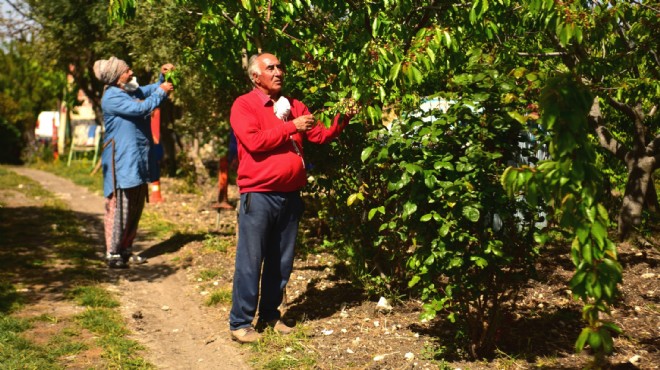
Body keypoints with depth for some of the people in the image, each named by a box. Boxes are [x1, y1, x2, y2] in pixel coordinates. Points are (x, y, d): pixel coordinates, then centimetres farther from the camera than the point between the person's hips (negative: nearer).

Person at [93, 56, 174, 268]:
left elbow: (150, 90, 29)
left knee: (136, 207, 13)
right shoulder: (111, 97, -14)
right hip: (121, 162, -9)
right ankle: (113, 254, -2)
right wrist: (161, 92, -13)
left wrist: (162, 78, 10)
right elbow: (141, 108, -23)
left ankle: (126, 250, 23)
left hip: (139, 161, 9)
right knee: (119, 207, -7)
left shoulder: (133, 91, 13)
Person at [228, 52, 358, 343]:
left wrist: (341, 122, -9)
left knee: (281, 261, 12)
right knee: (250, 261, -2)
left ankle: (270, 314, 24)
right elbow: (253, 141, -17)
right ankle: (240, 322, 7)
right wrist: (291, 127, -14)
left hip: (290, 195, 6)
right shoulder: (244, 105, -2)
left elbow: (320, 135, 9)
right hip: (258, 195, -5)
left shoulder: (293, 106, 14)